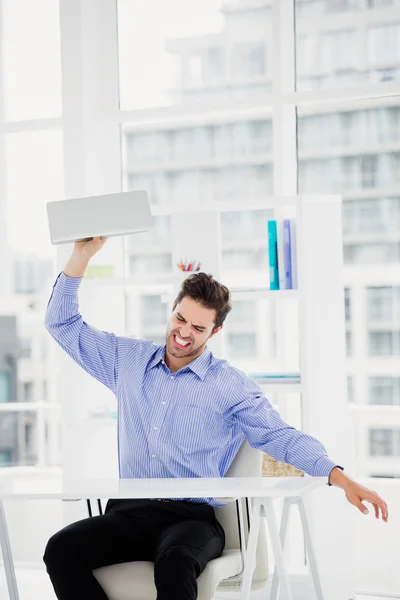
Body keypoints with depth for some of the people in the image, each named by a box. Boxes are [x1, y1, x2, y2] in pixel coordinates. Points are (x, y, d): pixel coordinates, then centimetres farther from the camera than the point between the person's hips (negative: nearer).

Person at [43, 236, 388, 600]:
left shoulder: (230, 386, 6)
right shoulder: (129, 360, 16)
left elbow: (282, 438, 1)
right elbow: (64, 325, 19)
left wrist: (340, 478, -14)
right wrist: (83, 255, 8)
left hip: (191, 517, -3)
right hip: (128, 513, 3)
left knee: (176, 563, -40)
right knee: (61, 549, -28)